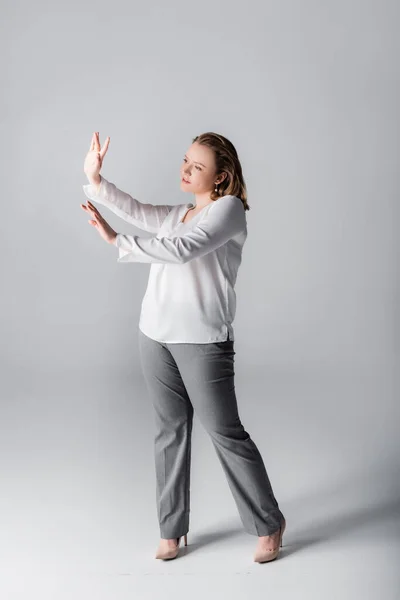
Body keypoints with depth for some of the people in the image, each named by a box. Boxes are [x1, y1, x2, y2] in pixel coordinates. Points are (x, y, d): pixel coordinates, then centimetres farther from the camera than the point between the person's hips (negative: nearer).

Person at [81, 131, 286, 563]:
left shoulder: (229, 208, -8)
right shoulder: (178, 213, 16)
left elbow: (181, 249, -22)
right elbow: (139, 212, -2)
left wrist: (116, 241, -19)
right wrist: (94, 181, -15)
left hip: (203, 341, -7)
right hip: (156, 335, 7)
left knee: (225, 432, 0)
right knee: (170, 430, 10)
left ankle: (268, 524, 16)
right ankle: (172, 528, 21)